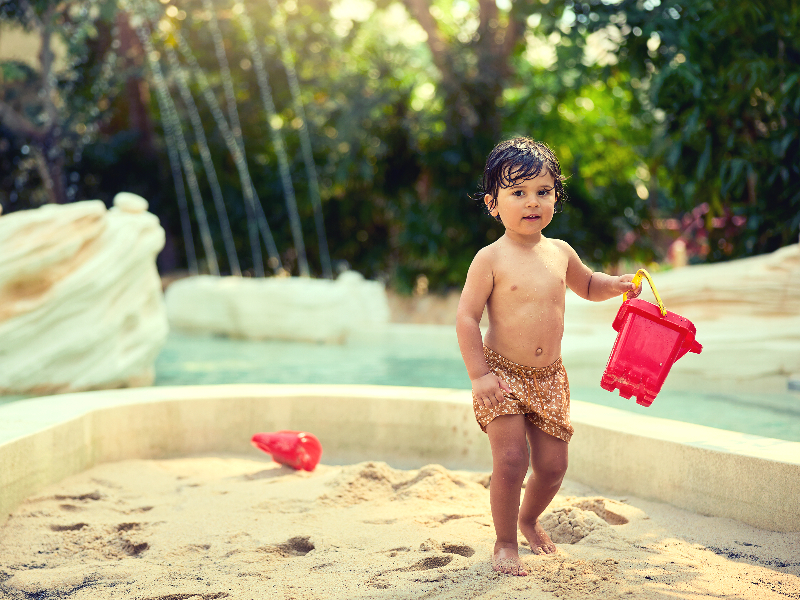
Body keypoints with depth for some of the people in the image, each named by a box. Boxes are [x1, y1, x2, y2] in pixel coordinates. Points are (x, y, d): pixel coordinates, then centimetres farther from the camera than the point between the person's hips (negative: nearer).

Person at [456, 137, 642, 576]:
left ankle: (528, 519, 38)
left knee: (552, 465, 7)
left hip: (549, 377, 5)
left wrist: (615, 285, 4)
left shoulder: (560, 253, 5)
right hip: (503, 375, -5)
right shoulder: (491, 259, -11)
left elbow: (587, 285, 25)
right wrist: (480, 375, -19)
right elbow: (467, 317, -13)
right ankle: (505, 542, 9)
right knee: (511, 461, -13)